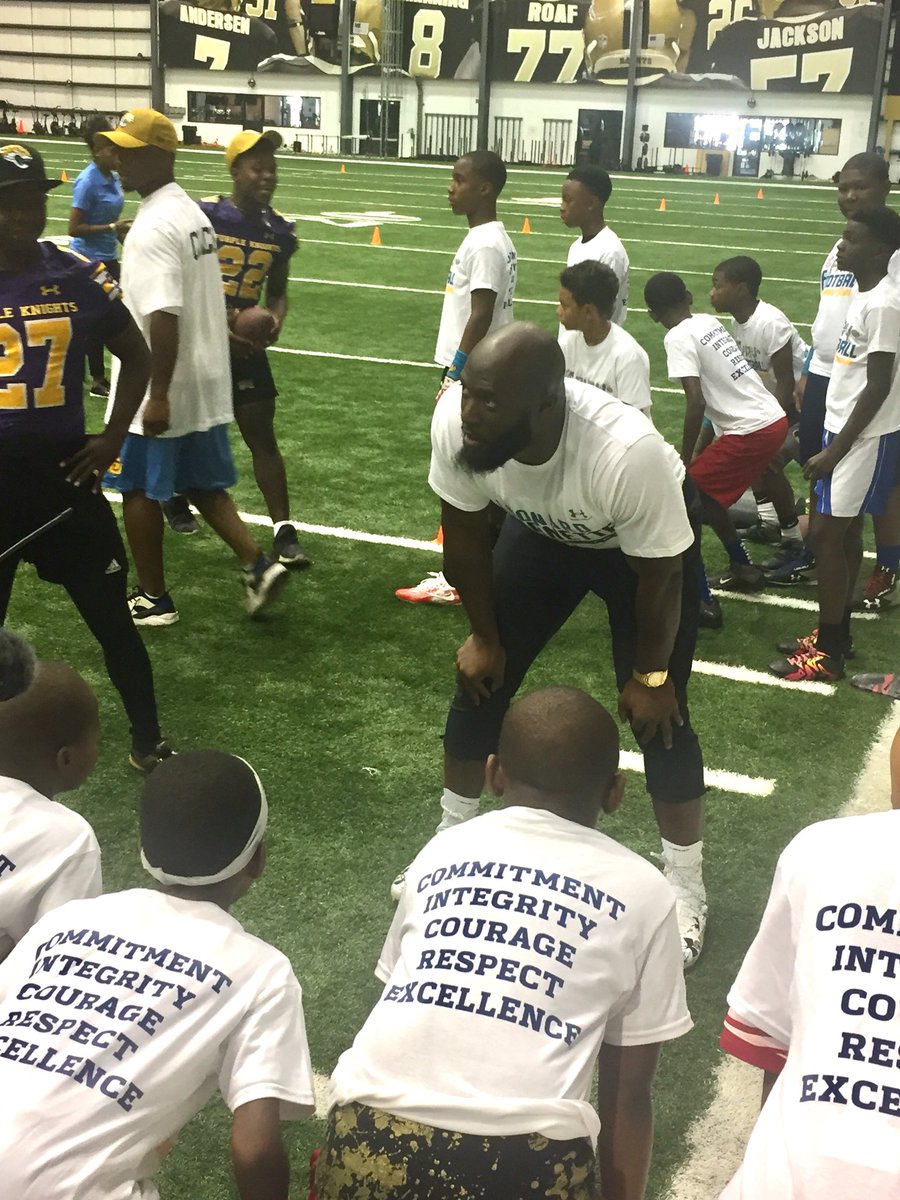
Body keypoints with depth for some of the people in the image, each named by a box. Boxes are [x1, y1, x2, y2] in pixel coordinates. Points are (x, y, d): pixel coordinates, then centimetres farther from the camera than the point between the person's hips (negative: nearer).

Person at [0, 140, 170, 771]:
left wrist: (113, 437, 1)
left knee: (111, 617, 8)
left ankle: (149, 744, 25)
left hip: (63, 471, 0)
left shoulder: (78, 278, -3)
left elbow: (136, 354, 10)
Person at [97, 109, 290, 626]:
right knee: (203, 485, 18)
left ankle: (153, 598, 18)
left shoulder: (152, 226, -20)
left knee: (139, 490, 7)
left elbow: (165, 316, -27)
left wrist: (157, 395, -26)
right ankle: (258, 564, 9)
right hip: (205, 382, 9)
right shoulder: (193, 211, 10)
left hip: (162, 391, -9)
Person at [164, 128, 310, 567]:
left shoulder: (279, 231, 0)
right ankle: (176, 497, 42)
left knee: (262, 435, 0)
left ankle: (284, 532, 2)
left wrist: (274, 322, -8)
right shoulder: (202, 216, -16)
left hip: (244, 344, 3)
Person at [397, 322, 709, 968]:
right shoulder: (455, 420, -32)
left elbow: (658, 579, -25)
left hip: (652, 541, -4)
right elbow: (465, 532, -12)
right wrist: (485, 636, -1)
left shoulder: (628, 453, -44)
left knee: (657, 714, -5)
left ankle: (687, 887, 18)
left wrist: (650, 676, -11)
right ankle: (452, 839, 31)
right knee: (482, 677, 7)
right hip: (544, 528, 4)